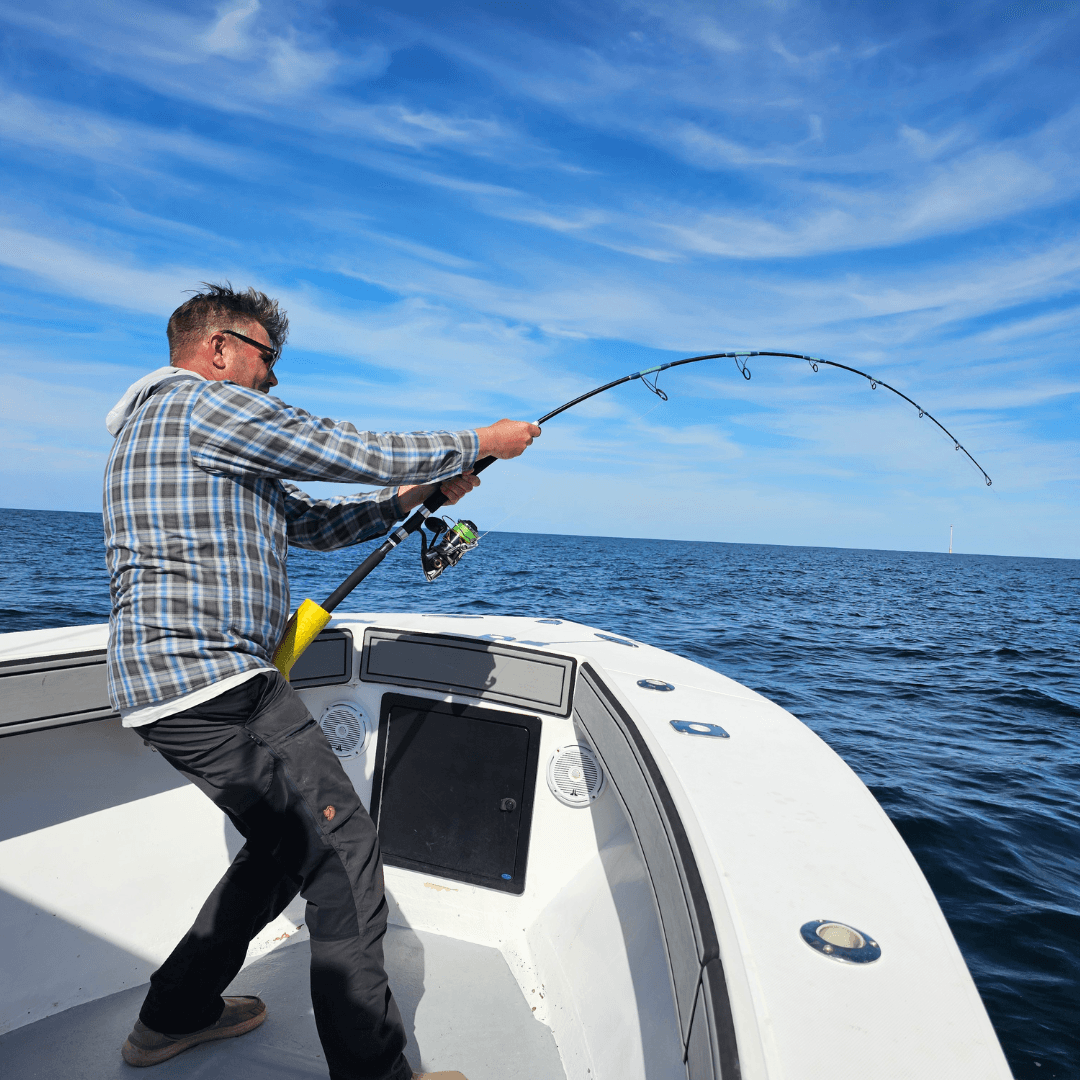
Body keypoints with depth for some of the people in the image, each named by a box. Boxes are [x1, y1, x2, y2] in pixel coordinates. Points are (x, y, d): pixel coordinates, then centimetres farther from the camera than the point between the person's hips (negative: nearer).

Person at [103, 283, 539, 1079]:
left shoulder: (168, 428, 25)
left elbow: (313, 524, 20)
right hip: (208, 679, -11)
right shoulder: (208, 404, -7)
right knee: (341, 847, -7)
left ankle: (177, 1015, 35)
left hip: (168, 684, 11)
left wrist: (414, 494, 10)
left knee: (289, 843, 20)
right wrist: (478, 444, 4)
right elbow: (361, 453, -10)